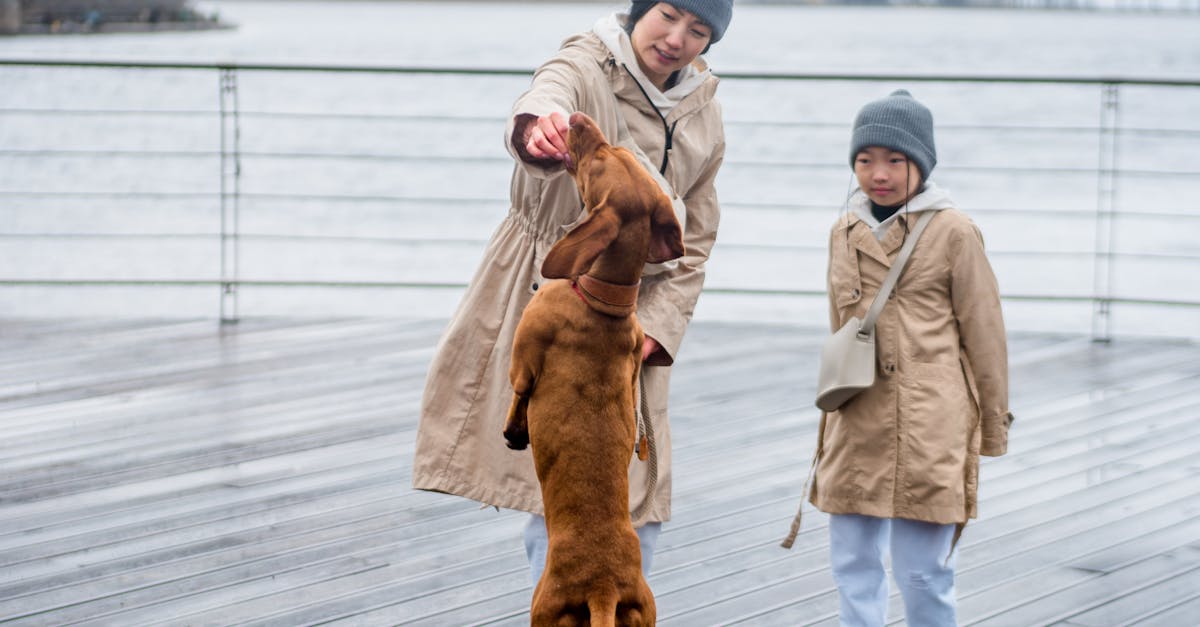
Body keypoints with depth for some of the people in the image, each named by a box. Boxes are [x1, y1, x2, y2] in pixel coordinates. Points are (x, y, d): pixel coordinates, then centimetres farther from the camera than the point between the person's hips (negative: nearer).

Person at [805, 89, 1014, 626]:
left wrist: (992, 426, 2)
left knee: (923, 570, -2)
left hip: (930, 430, -5)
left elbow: (984, 334, -1)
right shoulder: (845, 233, 11)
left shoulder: (953, 233, -5)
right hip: (856, 426, 5)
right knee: (852, 560, 8)